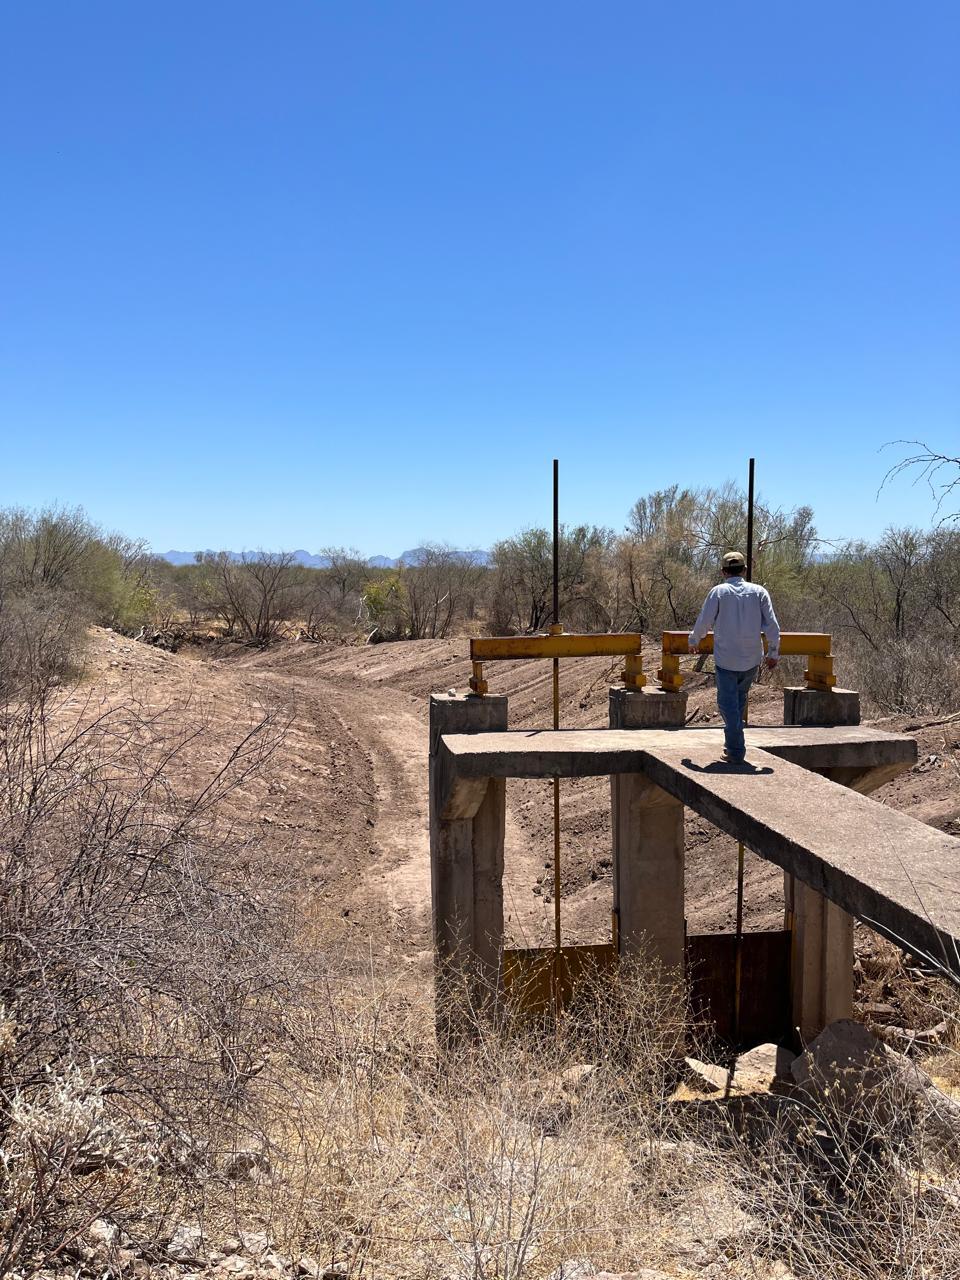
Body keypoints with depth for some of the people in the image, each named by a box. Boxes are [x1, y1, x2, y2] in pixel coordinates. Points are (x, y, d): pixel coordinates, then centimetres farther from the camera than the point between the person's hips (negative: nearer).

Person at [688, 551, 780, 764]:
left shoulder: (719, 591, -4)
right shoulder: (759, 592, 3)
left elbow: (703, 622, -5)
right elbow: (772, 626, -1)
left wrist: (693, 641, 13)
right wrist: (773, 653, 9)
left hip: (726, 659, -3)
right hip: (752, 660, 3)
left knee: (728, 704, 3)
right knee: (739, 701, 20)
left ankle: (736, 752, -1)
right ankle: (732, 743, 30)